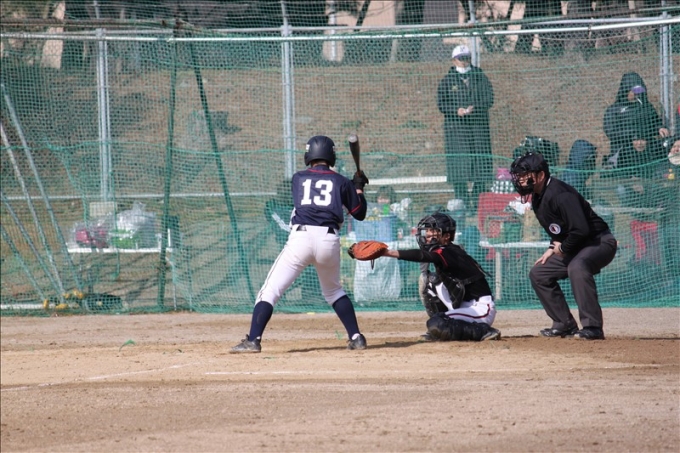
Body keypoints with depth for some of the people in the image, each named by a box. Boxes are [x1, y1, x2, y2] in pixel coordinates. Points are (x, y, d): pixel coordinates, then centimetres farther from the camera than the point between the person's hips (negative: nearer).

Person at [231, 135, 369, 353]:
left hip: (301, 237, -2)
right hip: (329, 240, 2)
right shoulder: (341, 182, 13)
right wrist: (358, 188, 36)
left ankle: (253, 340, -17)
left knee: (270, 290, -3)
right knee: (333, 290, 26)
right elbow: (359, 212, 20)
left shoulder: (298, 179, 14)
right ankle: (356, 337, 18)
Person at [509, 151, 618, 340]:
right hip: (570, 248, 11)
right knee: (538, 273, 12)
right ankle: (565, 324, 16)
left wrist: (562, 248, -18)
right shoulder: (537, 197, 5)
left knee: (577, 267, -38)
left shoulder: (559, 194, -26)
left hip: (599, 242, -11)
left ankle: (592, 326, -35)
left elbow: (581, 229, -33)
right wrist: (552, 248, 6)